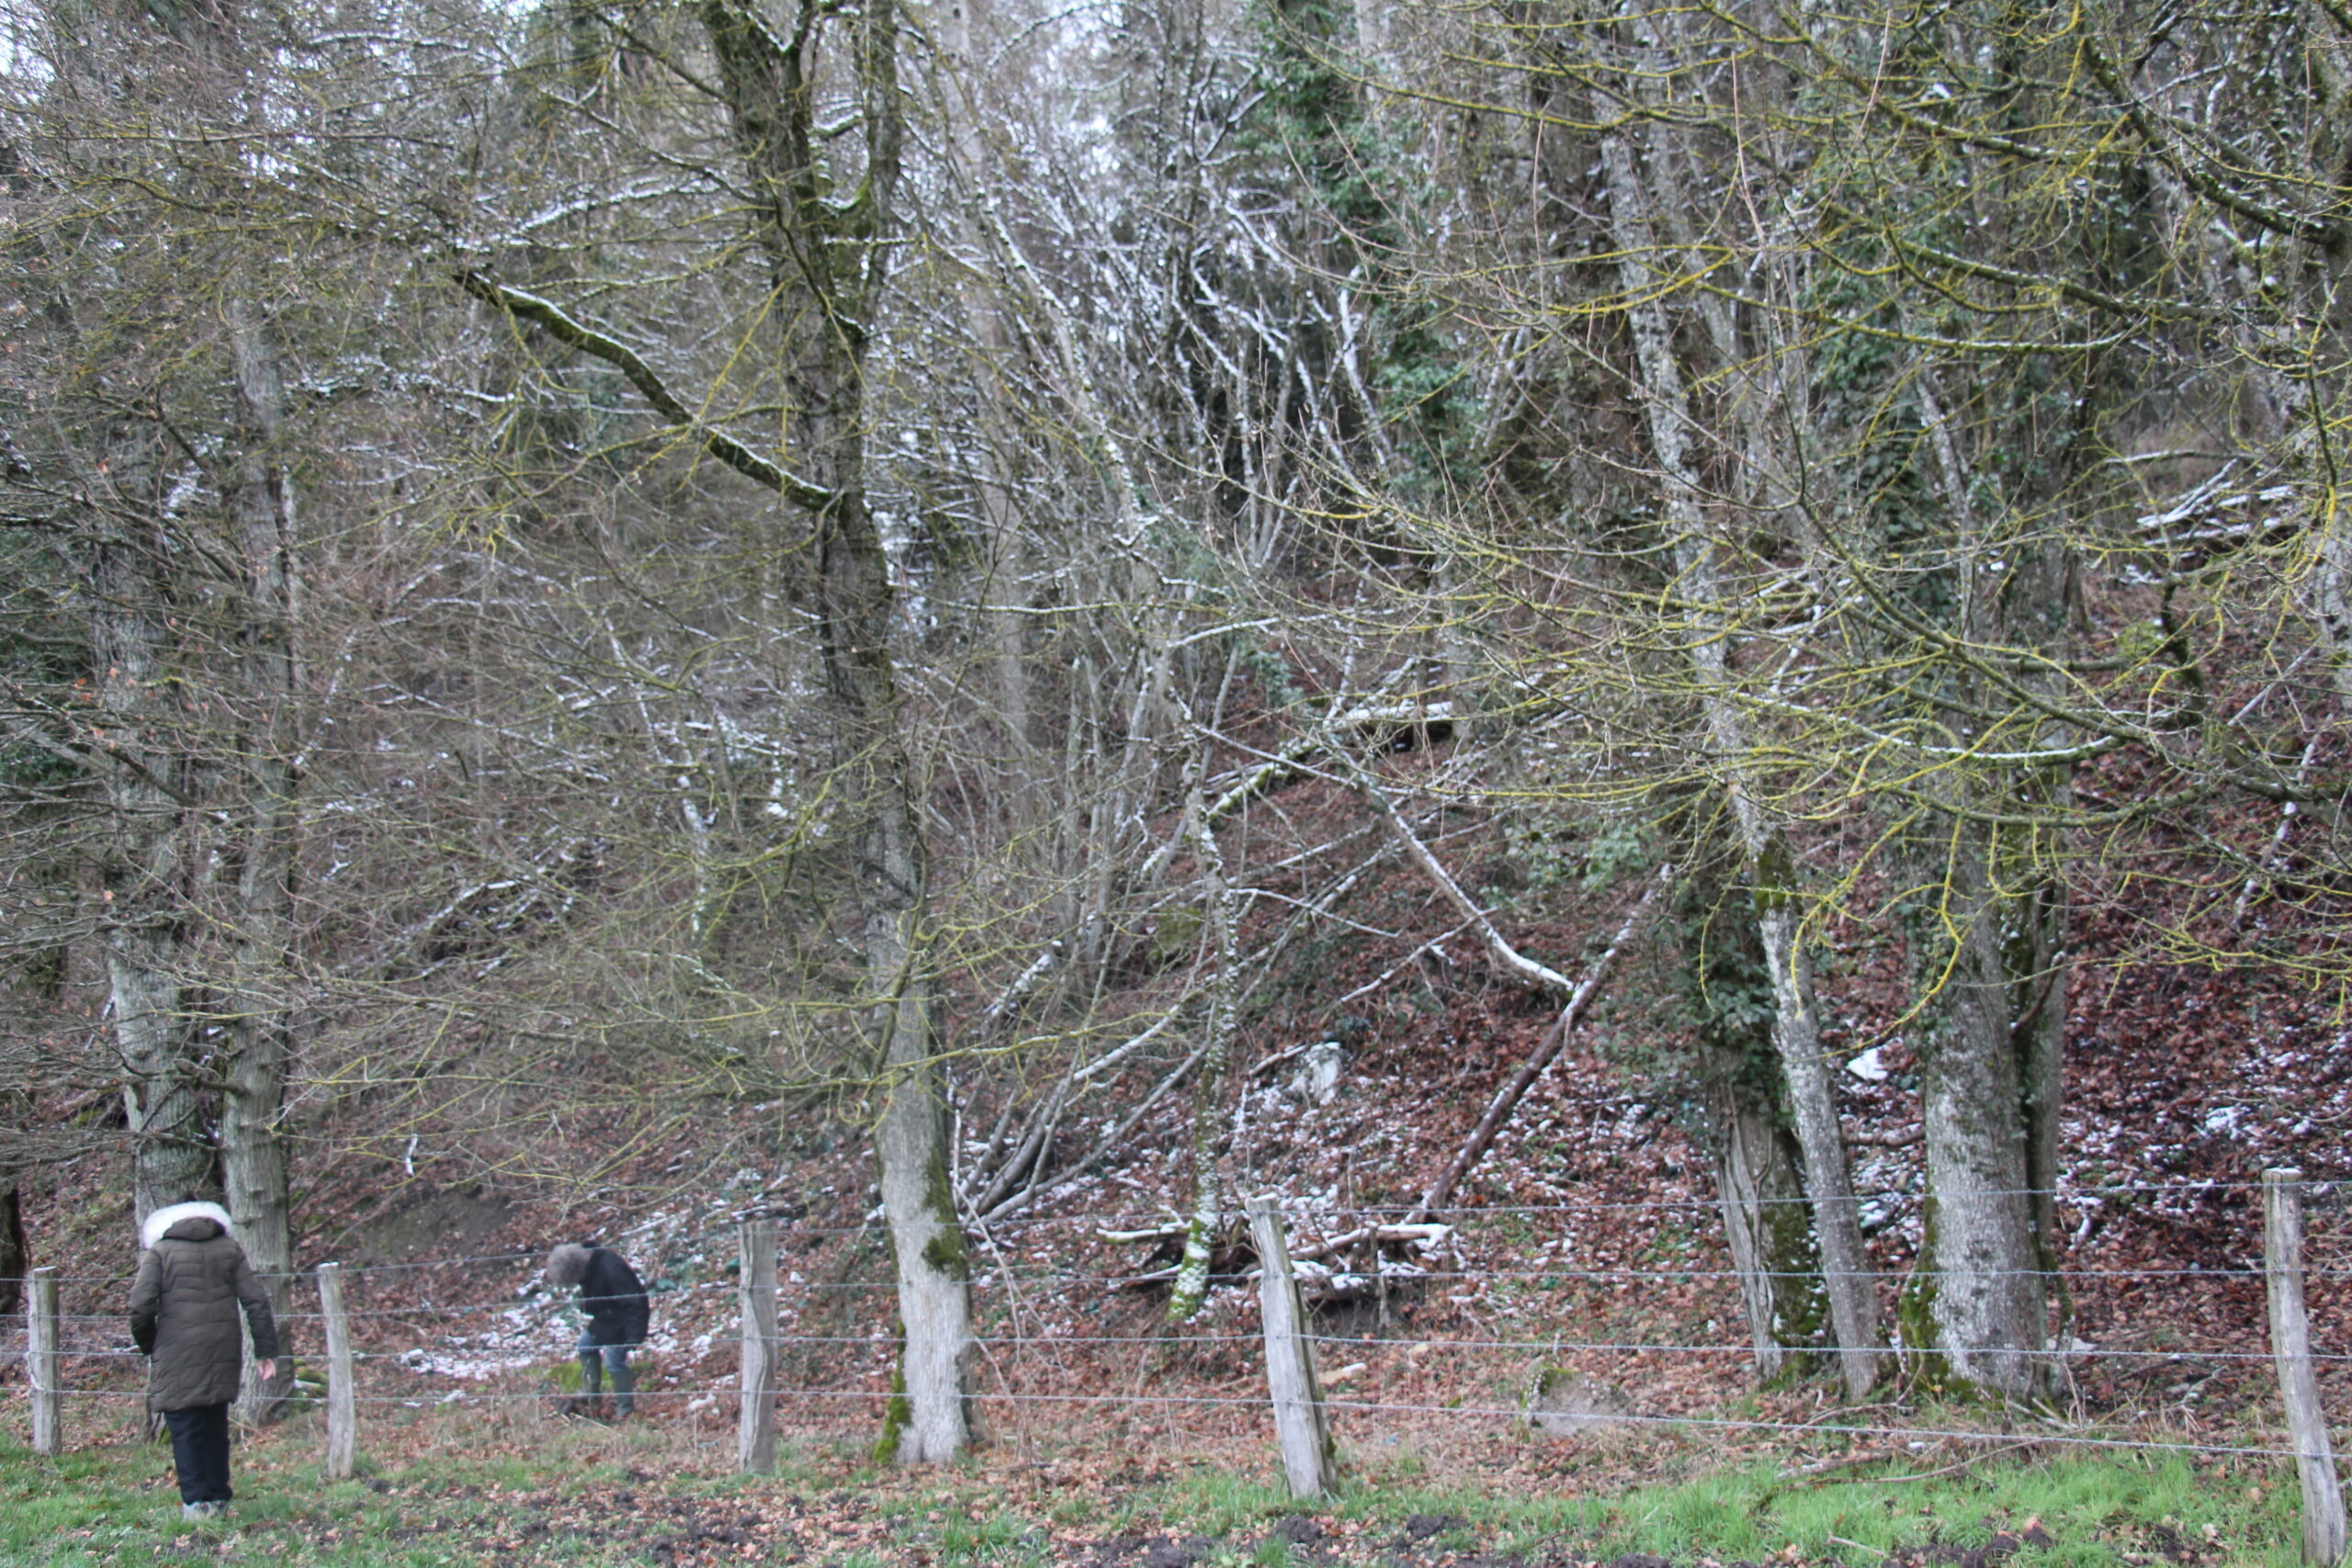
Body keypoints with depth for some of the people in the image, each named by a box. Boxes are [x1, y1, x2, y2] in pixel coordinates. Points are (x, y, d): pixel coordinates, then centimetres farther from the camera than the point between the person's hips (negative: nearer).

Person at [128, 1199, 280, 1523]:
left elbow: (141, 1306, -10)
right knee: (216, 1426, 15)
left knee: (184, 1428, 1)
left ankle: (196, 1501, -2)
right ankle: (218, 1498, 18)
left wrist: (147, 1345, 7)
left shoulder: (159, 1251, 0)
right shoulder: (229, 1249, 10)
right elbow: (256, 1302, 4)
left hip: (177, 1355, -4)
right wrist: (267, 1350, 6)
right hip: (223, 1354, 4)